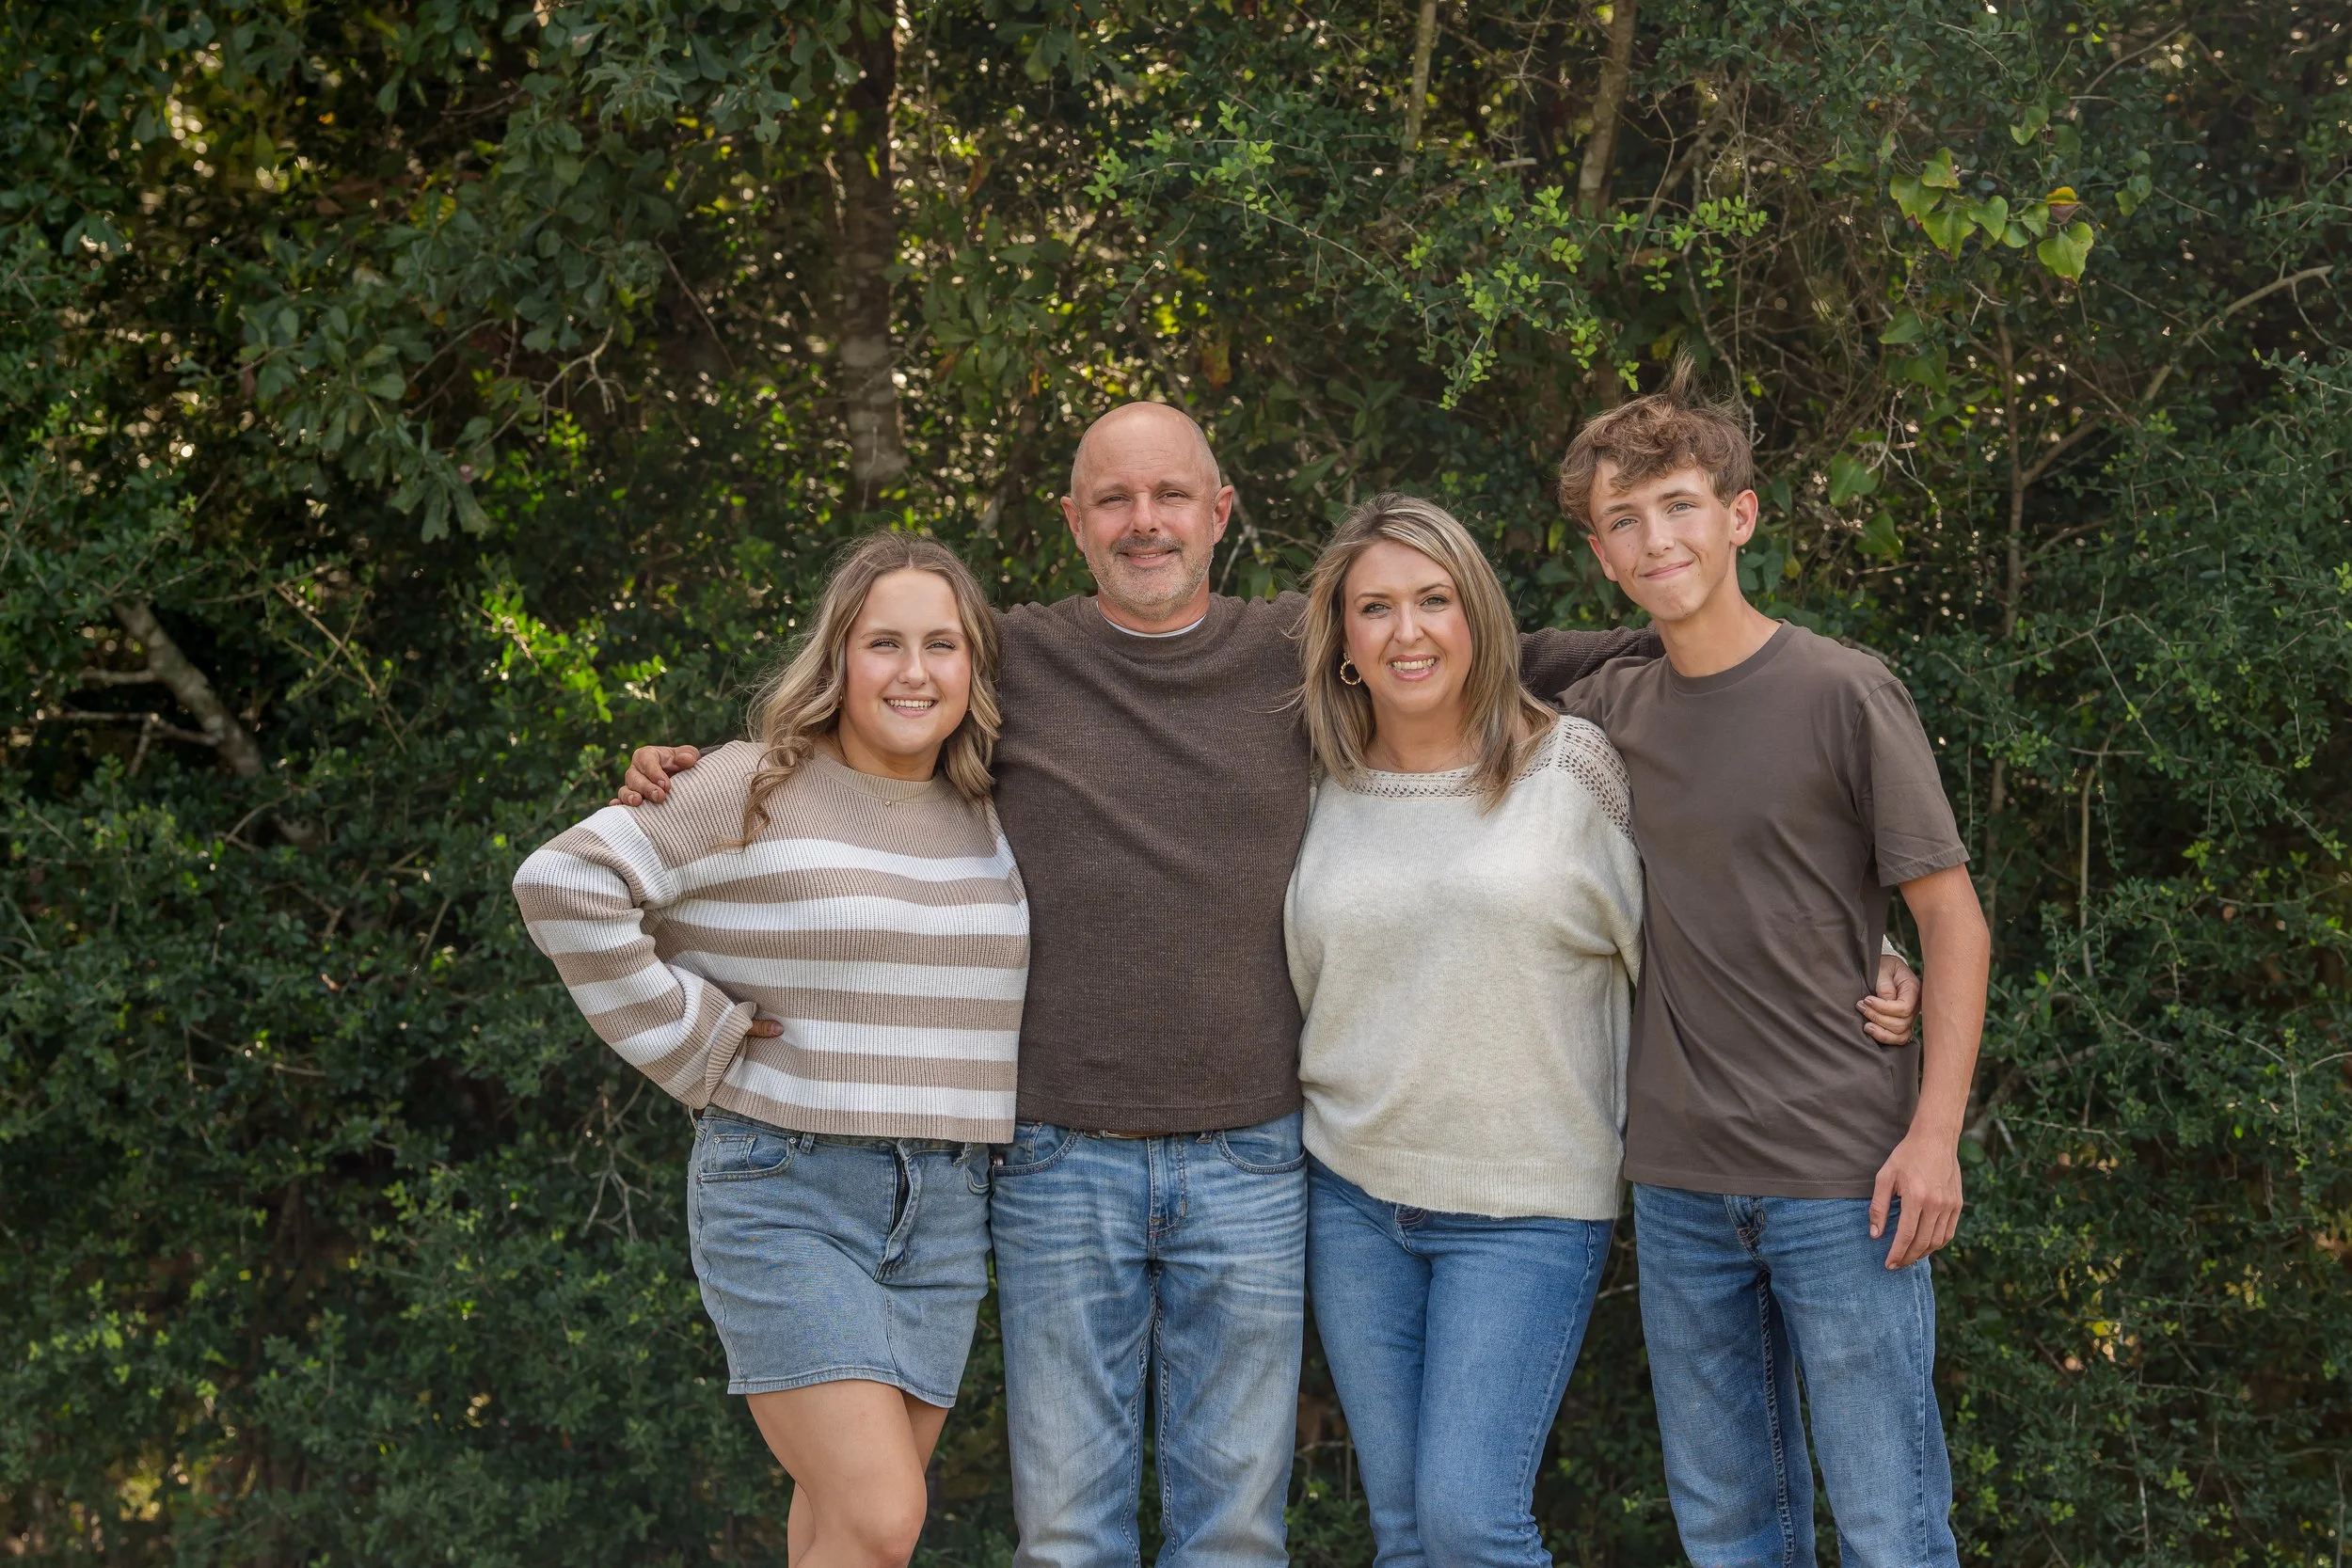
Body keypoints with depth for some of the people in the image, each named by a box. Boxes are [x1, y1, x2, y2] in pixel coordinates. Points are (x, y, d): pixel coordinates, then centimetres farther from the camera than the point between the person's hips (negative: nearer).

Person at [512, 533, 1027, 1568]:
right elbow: (563, 885, -12)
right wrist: (696, 1042, -11)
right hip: (785, 1197, -5)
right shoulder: (758, 792, -7)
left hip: (945, 1209, 5)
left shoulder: (987, 820, 10)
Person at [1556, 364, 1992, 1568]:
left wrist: (1934, 1132, -13)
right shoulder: (1605, 714, 7)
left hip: (1844, 1181, -4)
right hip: (1679, 1185, 5)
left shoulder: (1843, 693, -7)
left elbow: (1952, 921, -6)